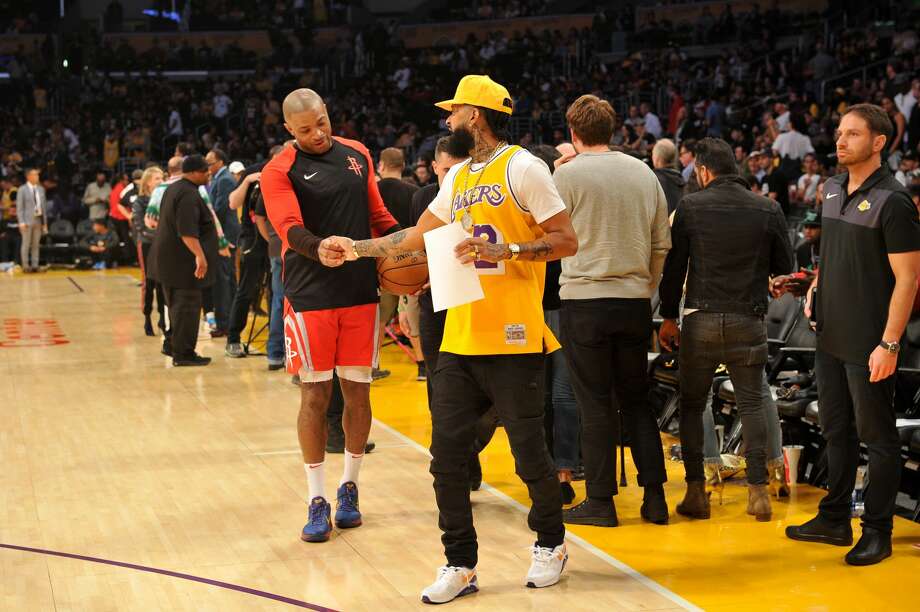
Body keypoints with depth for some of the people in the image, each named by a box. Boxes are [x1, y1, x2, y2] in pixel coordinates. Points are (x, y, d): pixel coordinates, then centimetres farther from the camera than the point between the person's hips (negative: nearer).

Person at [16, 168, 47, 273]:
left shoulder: (41, 189, 12)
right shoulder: (22, 190, -2)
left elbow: (44, 206, 14)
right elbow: (19, 207, -5)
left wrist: (45, 222, 11)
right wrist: (21, 222, -14)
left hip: (38, 220, 4)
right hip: (28, 221, -4)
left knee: (36, 245, 6)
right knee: (26, 244, -2)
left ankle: (35, 265, 9)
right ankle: (25, 266, 2)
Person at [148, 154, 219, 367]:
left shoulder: (173, 189, 16)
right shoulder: (188, 194, -18)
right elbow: (187, 231, -29)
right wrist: (199, 254, -35)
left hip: (167, 259, 11)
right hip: (183, 261, -11)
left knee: (176, 305, 17)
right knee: (187, 306, -6)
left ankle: (174, 345, 24)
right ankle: (183, 353, -5)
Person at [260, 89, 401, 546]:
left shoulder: (357, 154, 10)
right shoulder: (280, 170, -5)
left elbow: (378, 216, 19)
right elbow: (291, 229, -19)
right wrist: (319, 249, -39)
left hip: (361, 293, 4)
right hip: (310, 297, -4)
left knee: (357, 391, 8)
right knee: (315, 395, -1)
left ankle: (349, 487, 24)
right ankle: (317, 502, 9)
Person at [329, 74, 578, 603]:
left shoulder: (522, 167, -7)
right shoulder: (457, 178, 17)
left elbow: (566, 240, -11)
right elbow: (419, 235, 28)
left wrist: (504, 251, -19)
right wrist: (358, 249, 26)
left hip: (512, 339, -7)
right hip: (460, 338, 7)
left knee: (529, 451, 2)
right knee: (447, 455, 3)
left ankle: (551, 542, 25)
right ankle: (461, 565, 13)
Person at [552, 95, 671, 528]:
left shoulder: (567, 174, -7)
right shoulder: (643, 173, 7)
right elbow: (662, 244, 10)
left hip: (585, 298, -4)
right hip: (635, 301, 4)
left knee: (596, 404, 3)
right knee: (636, 400, 13)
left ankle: (600, 500, 7)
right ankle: (654, 496, 12)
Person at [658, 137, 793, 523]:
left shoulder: (690, 206, -3)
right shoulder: (768, 210, 0)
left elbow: (674, 266, -1)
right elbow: (784, 268, 7)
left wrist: (669, 317, 8)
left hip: (701, 319, -1)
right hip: (748, 319, 1)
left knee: (692, 404, 9)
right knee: (751, 403, 8)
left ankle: (696, 491, 7)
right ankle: (758, 491, 3)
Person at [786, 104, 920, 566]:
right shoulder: (833, 190, 9)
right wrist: (816, 286, 6)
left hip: (869, 345, -8)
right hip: (831, 336, 8)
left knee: (876, 436, 3)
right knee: (835, 429, 16)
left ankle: (877, 532, 13)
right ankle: (834, 520, 28)